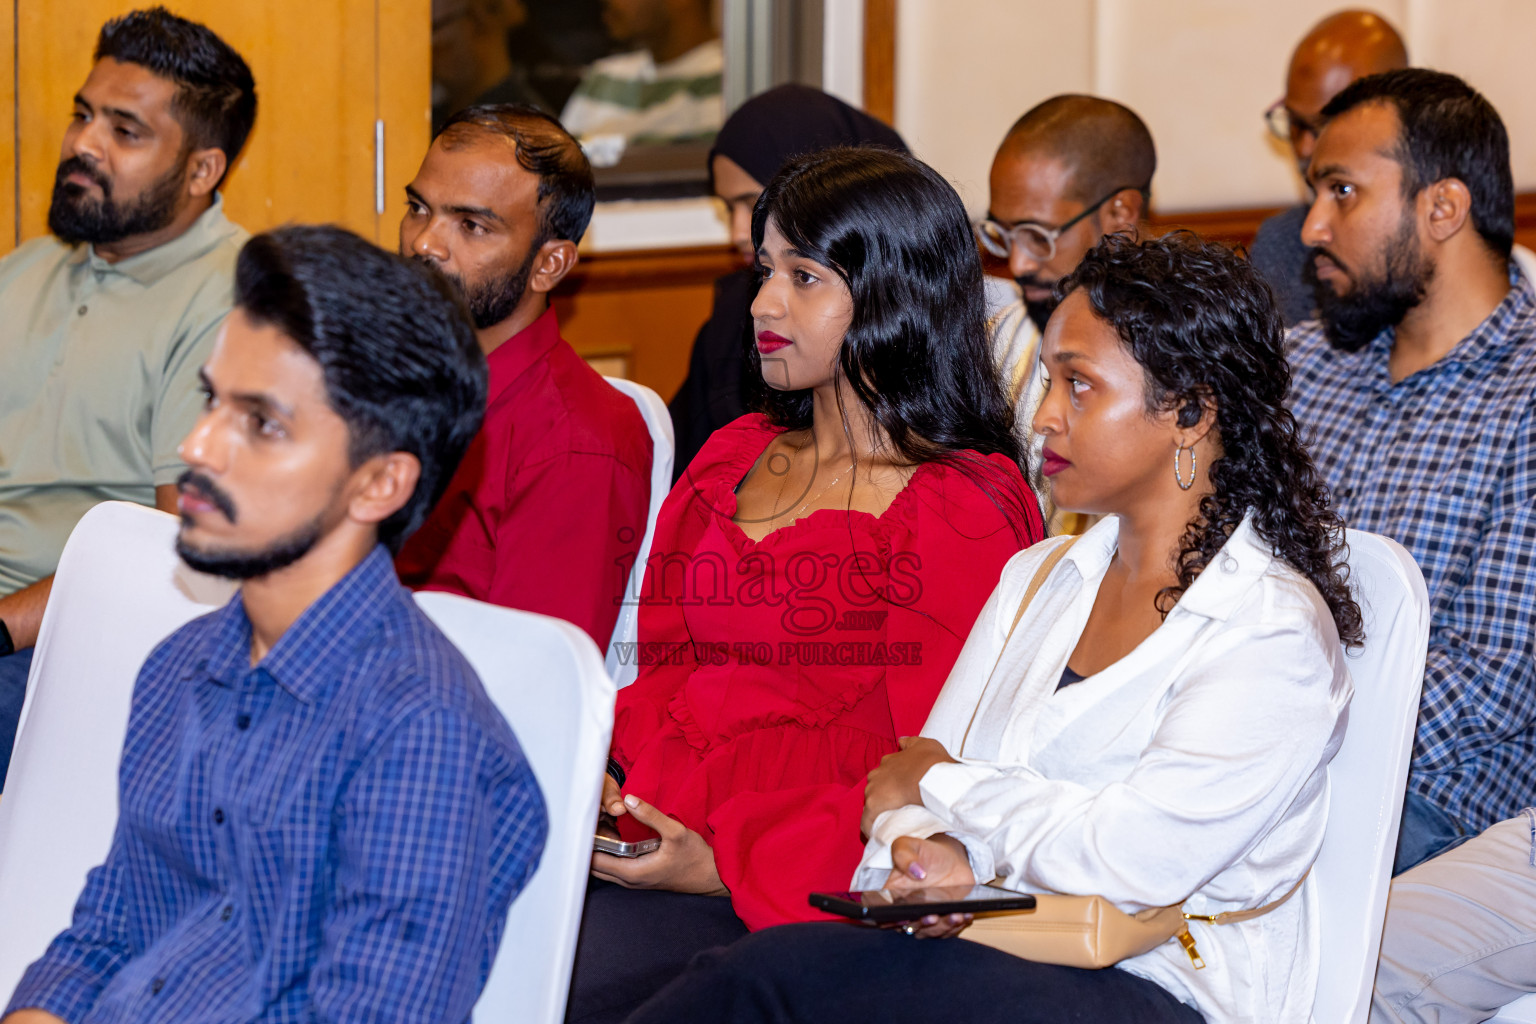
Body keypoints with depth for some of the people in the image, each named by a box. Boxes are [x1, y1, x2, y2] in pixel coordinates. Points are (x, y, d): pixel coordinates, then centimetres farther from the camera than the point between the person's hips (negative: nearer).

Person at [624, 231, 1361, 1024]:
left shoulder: (1276, 632, -7)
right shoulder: (1037, 578, 20)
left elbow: (1133, 857, -19)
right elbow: (912, 774, 16)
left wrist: (945, 787, -3)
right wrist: (925, 847, -10)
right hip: (984, 950, 6)